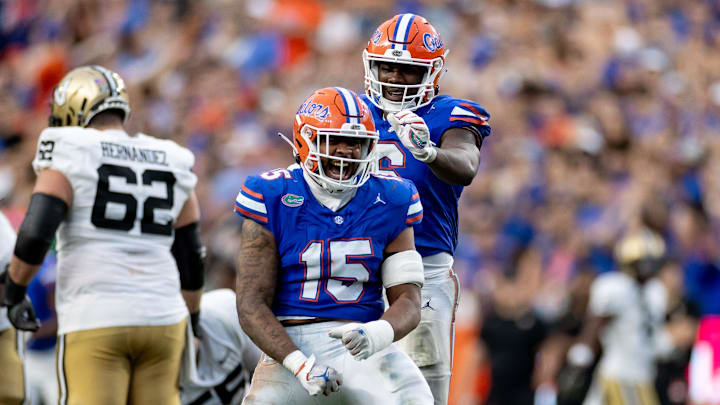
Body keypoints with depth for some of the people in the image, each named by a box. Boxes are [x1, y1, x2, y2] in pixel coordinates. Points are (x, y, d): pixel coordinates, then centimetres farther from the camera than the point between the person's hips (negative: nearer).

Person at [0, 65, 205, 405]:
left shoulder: (69, 159, -1)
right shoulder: (171, 165, 14)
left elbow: (35, 233, -11)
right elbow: (190, 257, 17)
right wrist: (191, 321, 27)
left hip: (95, 323, -4)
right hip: (162, 321, 5)